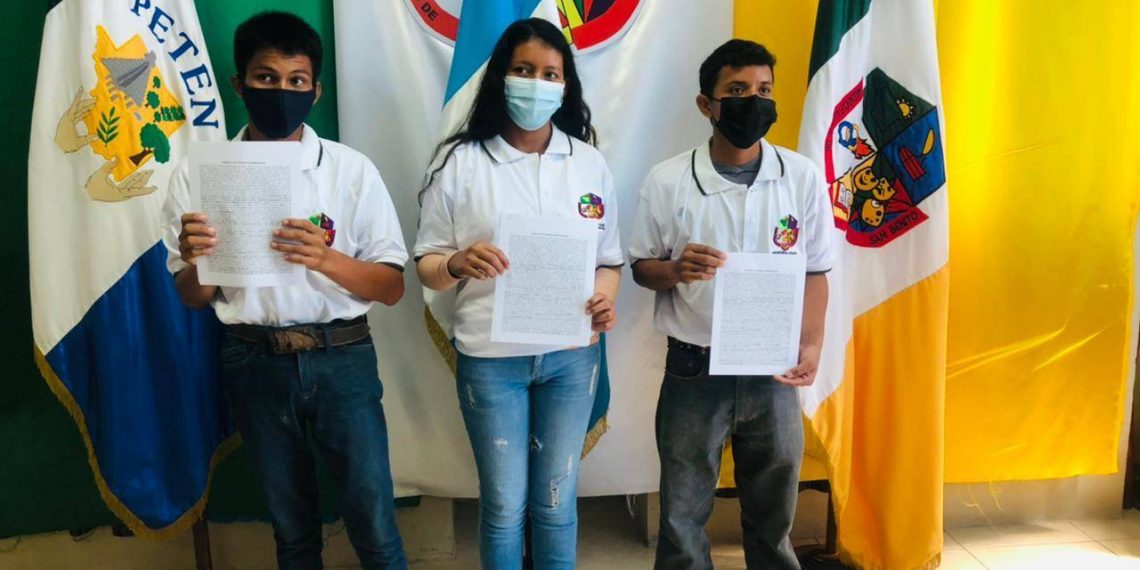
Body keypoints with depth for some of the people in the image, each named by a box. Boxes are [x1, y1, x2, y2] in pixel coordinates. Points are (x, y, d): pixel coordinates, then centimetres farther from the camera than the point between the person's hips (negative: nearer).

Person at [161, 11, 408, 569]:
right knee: (291, 525, 19)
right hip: (255, 364, 2)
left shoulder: (351, 169, -6)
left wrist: (325, 258, -23)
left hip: (341, 359, -1)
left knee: (373, 523, 4)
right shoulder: (200, 175, -2)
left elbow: (392, 287, -5)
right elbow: (192, 299, 5)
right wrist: (195, 262, -18)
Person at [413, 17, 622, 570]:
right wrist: (457, 264, -24)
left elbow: (610, 258, 6)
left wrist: (604, 298, -15)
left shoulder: (590, 162, 2)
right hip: (491, 358, -2)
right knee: (504, 504, 10)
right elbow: (426, 264, -2)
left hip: (570, 355, 2)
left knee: (556, 500, 14)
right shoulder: (460, 161, -5)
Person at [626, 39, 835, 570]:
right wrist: (675, 271, -20)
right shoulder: (667, 181, -7)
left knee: (772, 513, 18)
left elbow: (815, 271, 3)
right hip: (694, 372, -1)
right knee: (683, 514, 11)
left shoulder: (803, 176, -3)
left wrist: (811, 346, -10)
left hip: (772, 372, 2)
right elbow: (641, 266, 2)